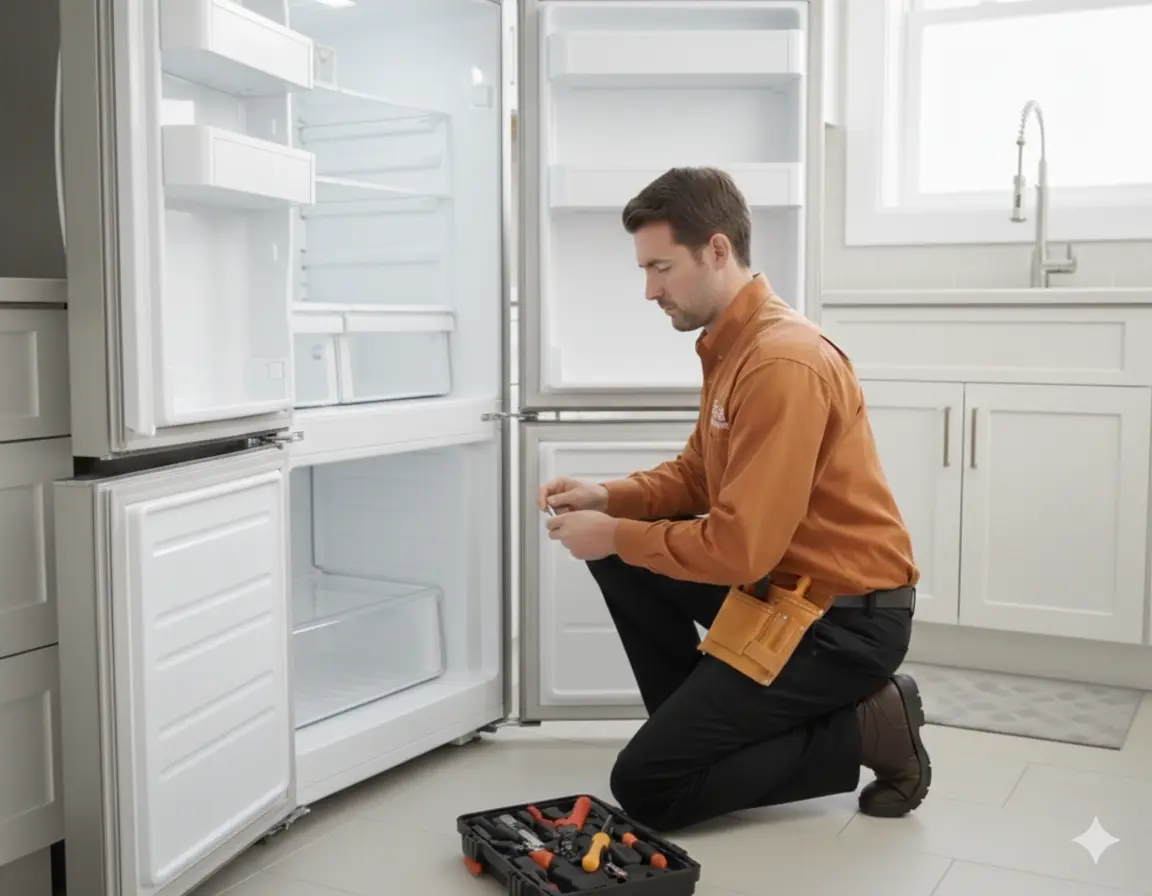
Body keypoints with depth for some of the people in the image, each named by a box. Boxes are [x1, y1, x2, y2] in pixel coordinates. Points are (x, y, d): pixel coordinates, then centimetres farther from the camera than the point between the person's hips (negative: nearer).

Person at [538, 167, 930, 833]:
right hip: (781, 581, 10)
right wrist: (609, 499, 0)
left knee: (646, 787, -7)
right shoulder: (732, 342, 7)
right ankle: (698, 723, 15)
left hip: (847, 621, -9)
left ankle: (866, 728, 0)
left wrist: (616, 536, -15)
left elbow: (740, 549, -27)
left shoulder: (784, 362, -25)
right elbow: (700, 474, 16)